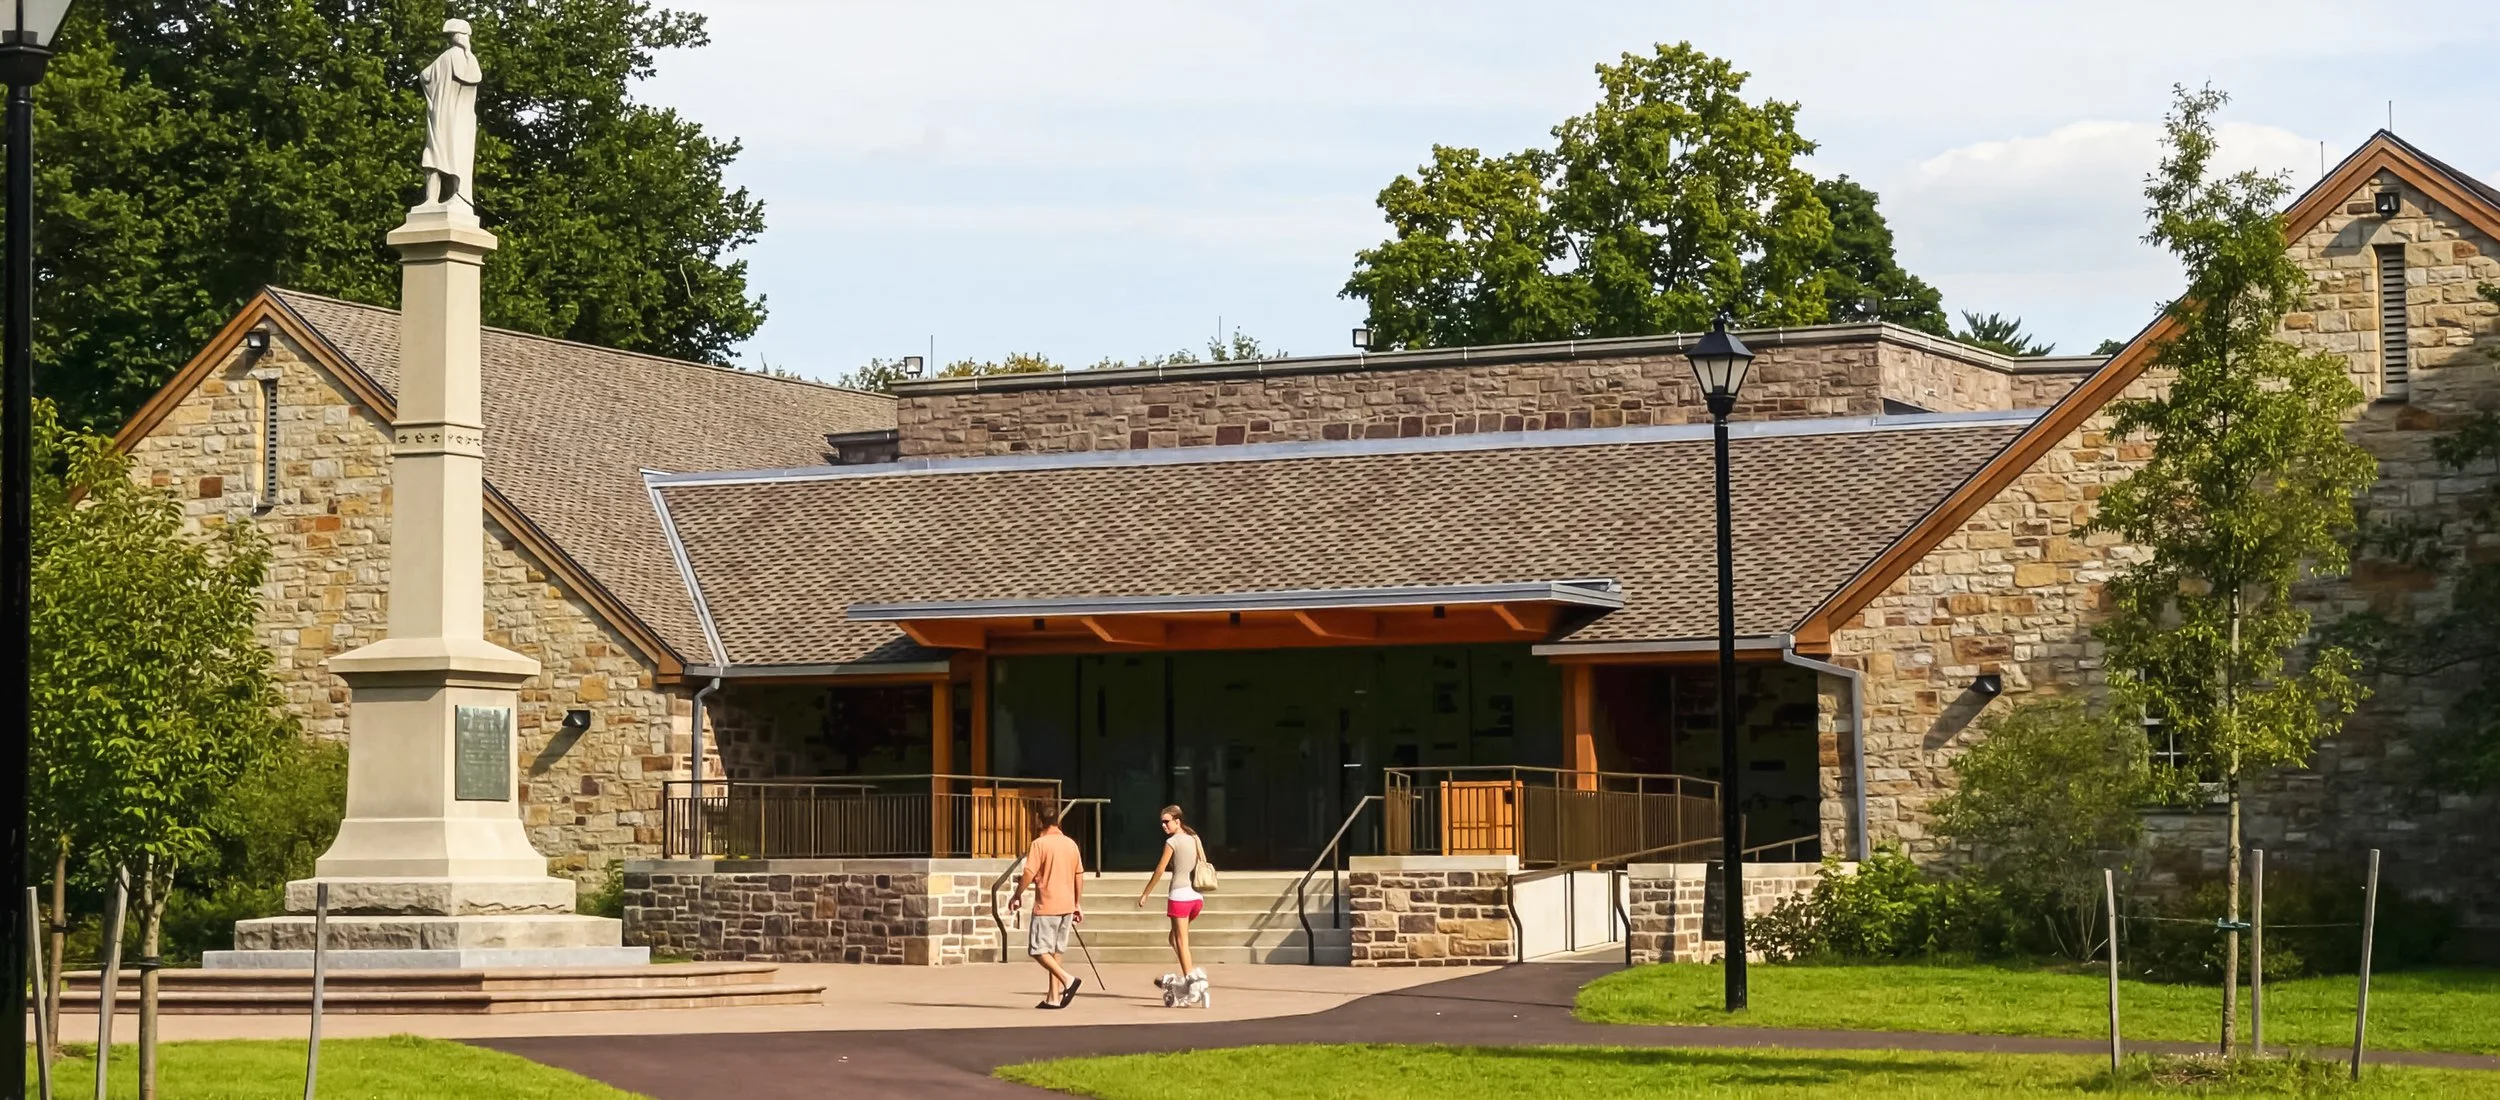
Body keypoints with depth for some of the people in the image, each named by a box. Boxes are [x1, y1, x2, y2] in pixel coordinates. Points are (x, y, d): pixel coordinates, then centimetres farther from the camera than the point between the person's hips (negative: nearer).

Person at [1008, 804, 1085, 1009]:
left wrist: (1017, 896, -1)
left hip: (1046, 906, -7)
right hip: (1067, 906, 7)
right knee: (1055, 952, 12)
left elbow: (1029, 874, -15)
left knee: (1038, 950, -1)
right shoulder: (1071, 844, 9)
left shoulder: (1040, 844, -11)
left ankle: (1067, 980, -18)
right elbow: (1079, 876, 13)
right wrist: (1078, 904, 20)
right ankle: (1053, 997, 10)